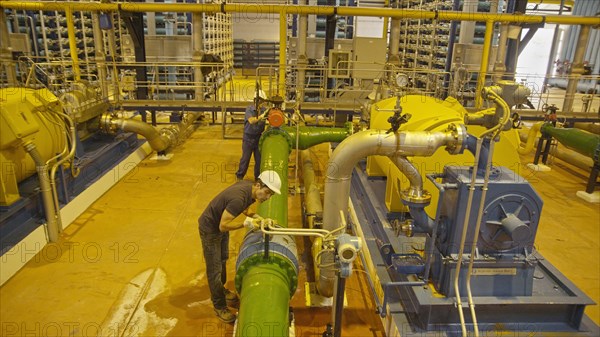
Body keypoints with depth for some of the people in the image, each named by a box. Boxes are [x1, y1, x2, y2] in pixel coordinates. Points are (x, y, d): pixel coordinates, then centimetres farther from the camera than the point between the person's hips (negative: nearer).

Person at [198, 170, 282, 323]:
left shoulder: (249, 187, -12)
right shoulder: (239, 198, -38)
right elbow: (223, 226, -32)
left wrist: (251, 215, -8)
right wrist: (245, 224, -28)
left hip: (221, 225, 9)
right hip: (210, 229, -9)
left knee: (223, 260, 26)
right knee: (215, 269, 5)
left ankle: (221, 290, 49)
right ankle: (219, 306, 21)